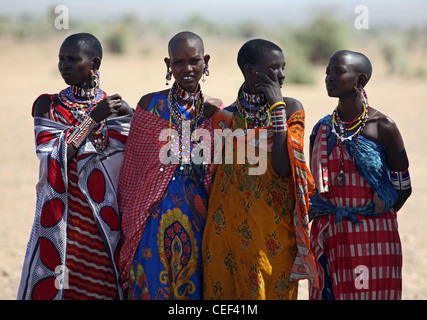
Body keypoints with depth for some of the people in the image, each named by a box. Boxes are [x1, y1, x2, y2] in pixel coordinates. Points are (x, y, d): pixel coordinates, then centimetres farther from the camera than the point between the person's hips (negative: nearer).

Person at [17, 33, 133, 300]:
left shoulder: (116, 107, 4)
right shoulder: (48, 105, 2)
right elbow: (53, 158, -13)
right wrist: (93, 118, -16)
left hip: (105, 226, 1)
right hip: (63, 224, 0)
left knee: (103, 288, 3)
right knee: (53, 287, 1)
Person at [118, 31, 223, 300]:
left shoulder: (216, 111, 5)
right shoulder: (151, 105, 1)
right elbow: (133, 167, 4)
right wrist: (131, 223, 4)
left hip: (199, 216, 1)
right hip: (156, 216, -1)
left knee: (192, 288, 6)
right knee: (153, 286, 3)